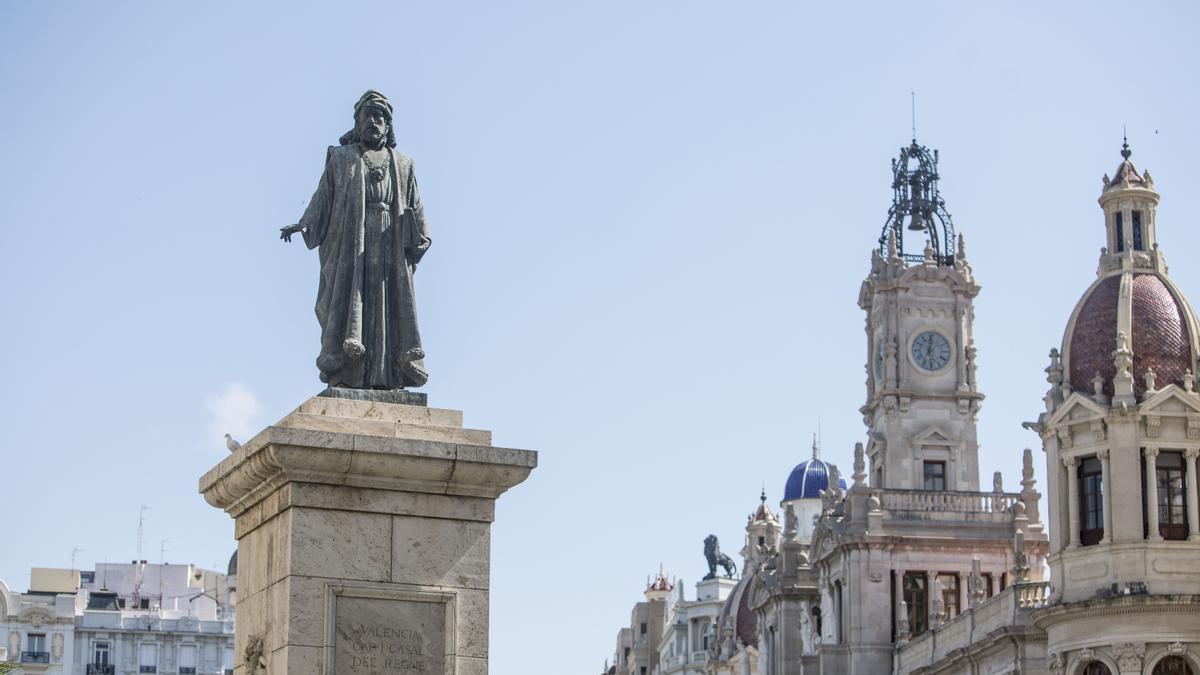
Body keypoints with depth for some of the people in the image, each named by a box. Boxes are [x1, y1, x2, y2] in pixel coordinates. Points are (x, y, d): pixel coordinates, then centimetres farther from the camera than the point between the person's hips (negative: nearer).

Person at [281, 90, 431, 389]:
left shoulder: (402, 165, 20)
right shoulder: (340, 158, 16)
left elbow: (415, 208, 13)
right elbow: (322, 198, 6)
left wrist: (421, 238, -3)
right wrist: (304, 224, -10)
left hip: (390, 248, 2)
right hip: (348, 245, -2)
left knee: (389, 311, -6)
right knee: (346, 306, -11)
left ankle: (388, 380, -10)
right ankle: (342, 380, -16)